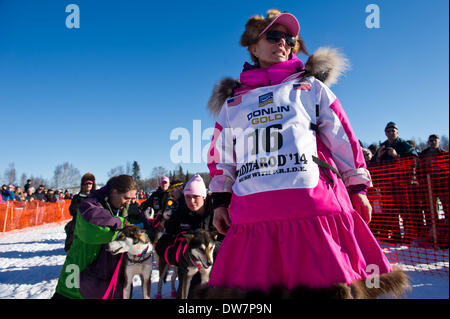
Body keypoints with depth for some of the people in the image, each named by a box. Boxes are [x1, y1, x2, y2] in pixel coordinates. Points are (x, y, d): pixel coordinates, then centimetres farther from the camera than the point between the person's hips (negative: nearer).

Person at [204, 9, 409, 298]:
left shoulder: (311, 87, 18)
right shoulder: (232, 101, 20)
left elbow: (343, 138, 14)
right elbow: (220, 155, 19)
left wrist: (357, 187, 10)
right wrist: (219, 200, 11)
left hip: (314, 205, -1)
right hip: (252, 217, 2)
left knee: (329, 283, -2)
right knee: (245, 284, 4)